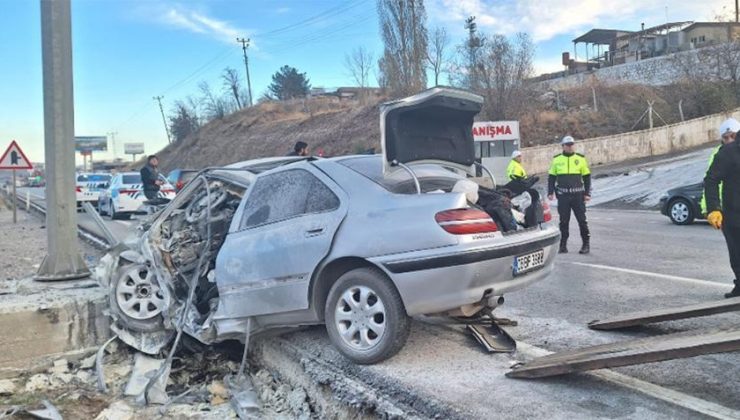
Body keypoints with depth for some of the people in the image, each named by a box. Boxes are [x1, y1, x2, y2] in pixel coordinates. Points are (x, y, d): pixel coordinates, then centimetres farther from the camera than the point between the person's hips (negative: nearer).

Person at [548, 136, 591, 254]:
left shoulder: (580, 158, 5)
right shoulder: (557, 160, 6)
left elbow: (587, 177, 9)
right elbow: (551, 177, 11)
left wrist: (587, 193, 3)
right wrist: (550, 192, 2)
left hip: (578, 195, 0)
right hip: (562, 195, 1)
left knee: (582, 220, 2)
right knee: (564, 221, 5)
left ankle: (586, 244, 11)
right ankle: (563, 244, 13)